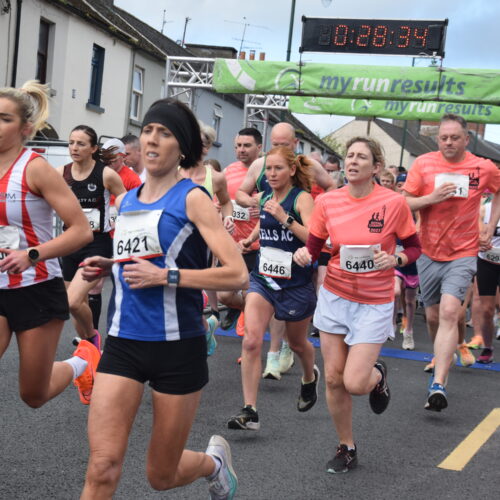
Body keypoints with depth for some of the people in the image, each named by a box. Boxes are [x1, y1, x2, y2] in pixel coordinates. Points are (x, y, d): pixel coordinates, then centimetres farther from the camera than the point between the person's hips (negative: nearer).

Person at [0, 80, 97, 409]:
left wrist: (31, 255, -29)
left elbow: (82, 232, -19)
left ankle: (81, 363, 39)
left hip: (37, 292, -4)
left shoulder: (35, 169, -14)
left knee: (34, 396, 11)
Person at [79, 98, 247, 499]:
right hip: (123, 344, 4)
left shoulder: (192, 198, -8)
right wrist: (108, 266, 6)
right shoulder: (125, 201, 10)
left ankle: (214, 460, 44)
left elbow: (237, 274, -15)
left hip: (177, 347, -4)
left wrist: (166, 275, -21)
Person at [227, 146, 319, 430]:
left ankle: (310, 376, 52)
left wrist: (285, 218, -30)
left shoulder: (302, 198, -11)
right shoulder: (267, 199, 6)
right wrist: (251, 238, 12)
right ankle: (250, 412, -12)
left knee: (297, 343, 17)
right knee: (251, 341, -14)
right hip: (263, 278, 4)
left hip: (296, 282, -4)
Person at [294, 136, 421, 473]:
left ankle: (378, 375, 27)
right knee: (333, 378, 5)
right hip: (335, 297, 3)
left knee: (354, 383, -11)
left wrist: (395, 260, -20)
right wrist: (303, 255, -19)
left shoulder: (394, 202, -12)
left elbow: (414, 248, 0)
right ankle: (346, 448, 26)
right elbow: (314, 249, 4)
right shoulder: (328, 202, -4)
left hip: (374, 303, -3)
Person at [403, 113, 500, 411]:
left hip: (463, 254, -2)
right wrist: (432, 197, -21)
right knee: (433, 315, 12)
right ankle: (442, 358, 43)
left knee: (449, 311, -20)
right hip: (429, 253, 2)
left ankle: (439, 385, -22)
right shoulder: (423, 164, -4)